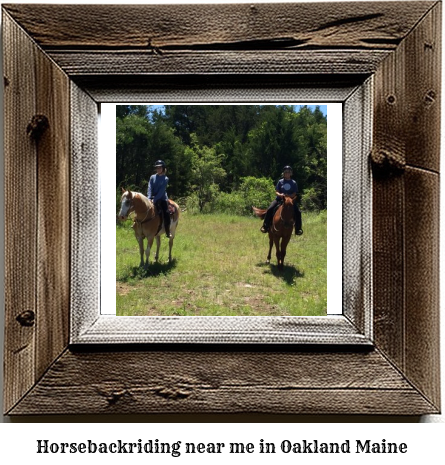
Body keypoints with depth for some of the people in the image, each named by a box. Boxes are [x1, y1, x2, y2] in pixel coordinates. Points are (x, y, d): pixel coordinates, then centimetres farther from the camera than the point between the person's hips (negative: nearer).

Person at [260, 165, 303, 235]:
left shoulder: (293, 183, 5)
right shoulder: (280, 182, 6)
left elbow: (294, 194, 1)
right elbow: (277, 191, 3)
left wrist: (289, 196, -20)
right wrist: (280, 194, -20)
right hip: (279, 199, 0)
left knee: (298, 212, -20)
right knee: (270, 209, -21)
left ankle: (298, 229, -7)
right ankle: (265, 226, -9)